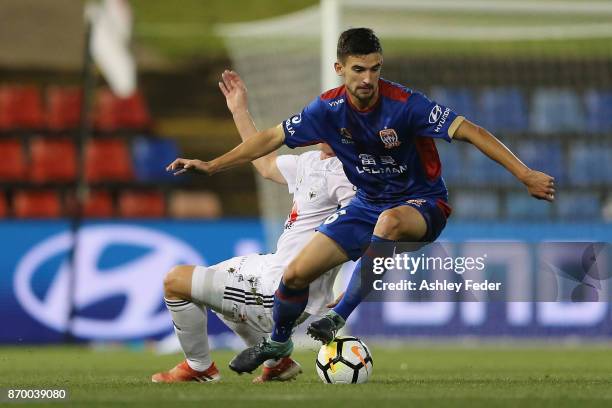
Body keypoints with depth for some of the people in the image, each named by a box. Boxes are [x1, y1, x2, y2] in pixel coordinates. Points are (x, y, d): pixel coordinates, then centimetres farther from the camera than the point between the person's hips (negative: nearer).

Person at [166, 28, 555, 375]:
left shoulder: (404, 104, -25)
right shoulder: (329, 108, -10)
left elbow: (468, 130, -29)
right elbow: (273, 137, 2)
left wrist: (525, 174, -37)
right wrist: (212, 165, 1)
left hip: (422, 204, -5)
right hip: (368, 203, 5)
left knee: (389, 220, -42)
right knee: (296, 273, -1)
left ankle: (342, 316, -26)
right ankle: (278, 342, 32)